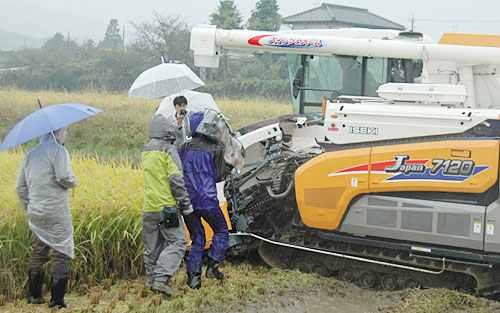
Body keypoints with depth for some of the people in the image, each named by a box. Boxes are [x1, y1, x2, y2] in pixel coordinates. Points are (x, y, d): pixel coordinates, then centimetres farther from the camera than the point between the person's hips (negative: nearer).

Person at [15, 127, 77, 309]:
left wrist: (29, 209, 22)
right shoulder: (58, 151, -7)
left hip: (35, 213, 8)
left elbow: (20, 188, 16)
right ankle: (57, 300, -2)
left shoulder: (29, 155, 17)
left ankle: (34, 296, 22)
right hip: (56, 212, -8)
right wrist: (73, 181, 2)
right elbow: (64, 177, -20)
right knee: (61, 254, -2)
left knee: (37, 254, 16)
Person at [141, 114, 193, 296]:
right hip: (167, 206, -7)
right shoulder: (168, 150, -9)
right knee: (178, 242, -4)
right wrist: (186, 204, -8)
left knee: (152, 246, 14)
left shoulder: (145, 151, 14)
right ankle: (161, 278, -14)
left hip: (148, 207, 7)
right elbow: (176, 180, -14)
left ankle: (151, 280, 20)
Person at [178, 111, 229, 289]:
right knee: (221, 231, 16)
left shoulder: (183, 148, 9)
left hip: (187, 199, 5)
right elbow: (220, 175, 1)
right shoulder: (215, 149, -5)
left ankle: (193, 276, 4)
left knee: (197, 238, 13)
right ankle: (212, 266, 5)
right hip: (206, 199, -5)